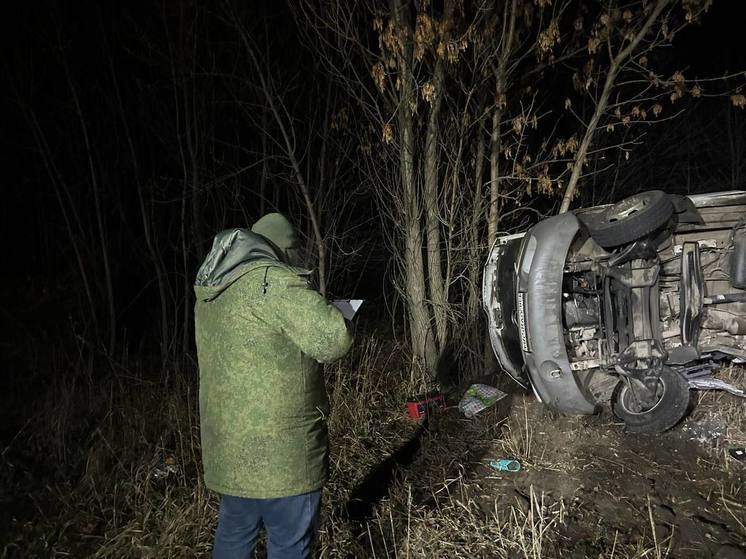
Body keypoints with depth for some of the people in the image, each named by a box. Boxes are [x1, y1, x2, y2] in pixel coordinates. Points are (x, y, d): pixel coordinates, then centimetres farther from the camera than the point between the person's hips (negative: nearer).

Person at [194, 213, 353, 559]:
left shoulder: (210, 290, 10)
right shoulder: (274, 281, -17)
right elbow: (334, 340, -22)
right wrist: (322, 311, -2)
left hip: (228, 446, 8)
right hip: (279, 451, -8)